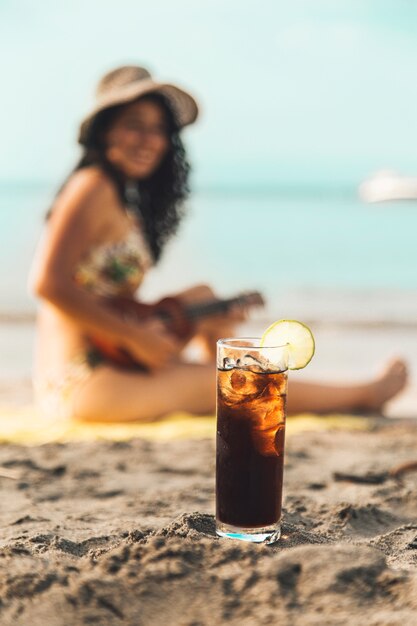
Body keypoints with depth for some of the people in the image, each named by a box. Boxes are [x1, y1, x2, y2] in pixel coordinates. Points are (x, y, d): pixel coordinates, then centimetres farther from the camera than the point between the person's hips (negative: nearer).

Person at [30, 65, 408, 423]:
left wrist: (207, 318, 6)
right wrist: (135, 336, -17)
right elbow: (47, 282, -22)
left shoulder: (124, 199, 13)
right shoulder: (93, 187, -13)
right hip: (80, 382, -9)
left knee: (202, 297, 14)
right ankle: (362, 395, 18)